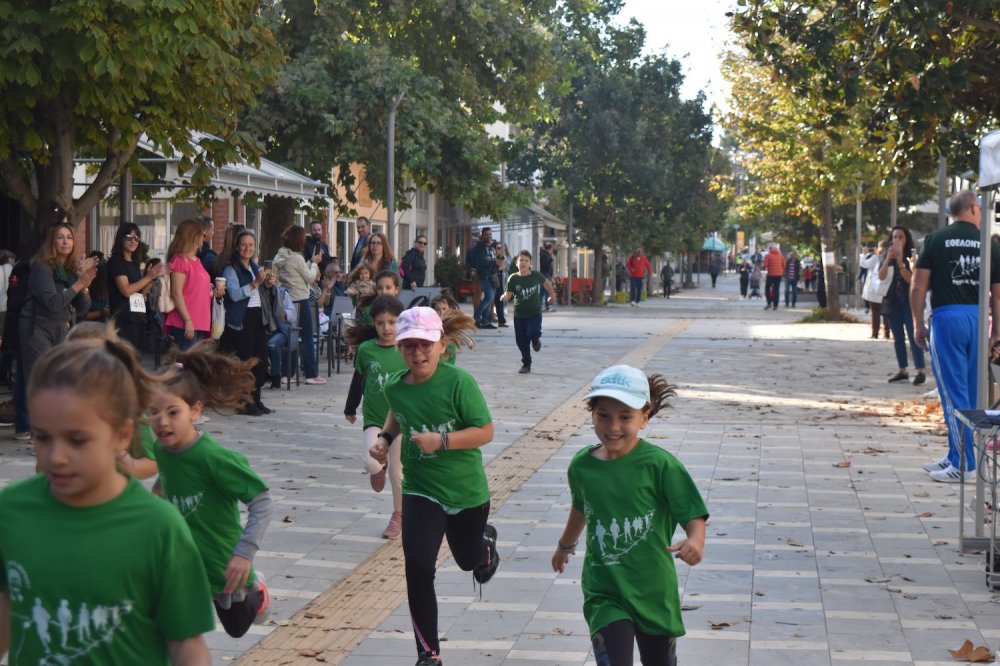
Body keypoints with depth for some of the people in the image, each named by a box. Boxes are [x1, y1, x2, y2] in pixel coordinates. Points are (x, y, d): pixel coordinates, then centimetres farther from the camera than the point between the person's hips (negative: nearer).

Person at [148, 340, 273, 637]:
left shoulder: (214, 457, -33)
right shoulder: (161, 451, -13)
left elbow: (263, 502, -30)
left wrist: (244, 552, -35)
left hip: (224, 566, -3)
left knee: (236, 626, 23)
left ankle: (255, 590, 54)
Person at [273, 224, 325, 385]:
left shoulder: (279, 257, 7)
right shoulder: (297, 258, -16)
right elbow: (310, 278, -8)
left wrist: (310, 263, 11)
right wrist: (314, 263, 6)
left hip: (286, 300, 8)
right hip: (300, 300, -8)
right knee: (307, 337, -2)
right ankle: (312, 374, -1)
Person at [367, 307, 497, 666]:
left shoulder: (458, 382, -22)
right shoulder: (395, 387, -7)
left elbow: (485, 431, -19)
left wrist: (441, 440, -31)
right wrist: (385, 437, -1)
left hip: (466, 490, -2)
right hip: (420, 490, 2)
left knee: (469, 561, 21)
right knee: (418, 568, -12)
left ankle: (486, 541, 61)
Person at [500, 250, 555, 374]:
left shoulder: (536, 275, -7)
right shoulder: (513, 279, -9)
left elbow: (546, 283, 12)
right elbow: (508, 295, -13)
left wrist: (552, 295, 24)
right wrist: (504, 297, -36)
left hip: (535, 312, -1)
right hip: (519, 314, 1)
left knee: (533, 333, -24)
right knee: (521, 341, 5)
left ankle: (535, 339, 15)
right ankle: (526, 364, 24)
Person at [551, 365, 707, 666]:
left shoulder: (660, 465, -14)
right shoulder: (581, 466, -2)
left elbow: (694, 515, -16)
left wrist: (695, 541, -39)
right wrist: (565, 545, 36)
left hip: (653, 593, -1)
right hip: (604, 594, 1)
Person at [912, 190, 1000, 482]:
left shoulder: (935, 241, -1)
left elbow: (918, 287, -3)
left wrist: (918, 324, 6)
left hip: (947, 317, -3)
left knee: (953, 392, -2)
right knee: (969, 393, 12)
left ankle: (964, 465, -4)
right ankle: (956, 456, 20)